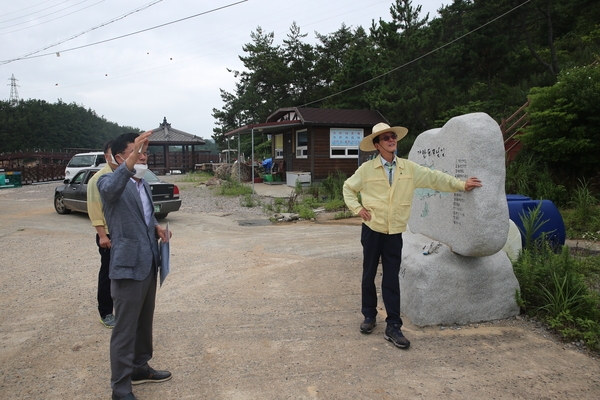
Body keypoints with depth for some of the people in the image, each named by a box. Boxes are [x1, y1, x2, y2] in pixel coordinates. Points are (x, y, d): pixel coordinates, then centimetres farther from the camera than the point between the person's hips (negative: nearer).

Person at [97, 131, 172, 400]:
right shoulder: (108, 181, -13)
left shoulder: (144, 185, 13)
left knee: (144, 323, 21)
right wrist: (132, 159, -50)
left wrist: (157, 227, 5)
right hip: (128, 266, -8)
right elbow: (110, 188, -39)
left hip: (149, 264, 8)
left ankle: (140, 368, 38)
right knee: (125, 330, 1)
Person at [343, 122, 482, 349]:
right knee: (369, 275, 10)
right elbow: (348, 188, 9)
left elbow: (435, 178, 5)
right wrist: (357, 208, -2)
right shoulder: (367, 169, -3)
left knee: (391, 280, 1)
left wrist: (461, 184, -2)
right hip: (372, 229, -1)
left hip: (395, 232, 1)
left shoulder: (409, 168, 2)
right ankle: (369, 316, 28)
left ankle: (393, 327, 6)